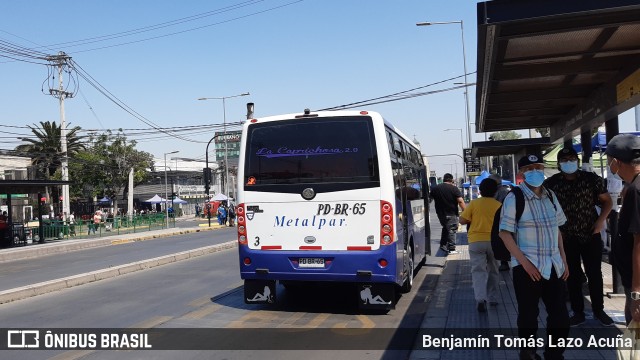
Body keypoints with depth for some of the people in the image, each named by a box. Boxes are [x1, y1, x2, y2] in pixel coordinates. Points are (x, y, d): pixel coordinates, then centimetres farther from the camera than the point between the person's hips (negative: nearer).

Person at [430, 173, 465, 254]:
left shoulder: (435, 188, 3)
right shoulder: (454, 188, -10)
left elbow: (429, 198, 15)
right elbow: (460, 201, -14)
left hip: (440, 213, 4)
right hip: (452, 214, -4)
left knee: (445, 228, 22)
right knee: (452, 230, 3)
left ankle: (443, 245, 16)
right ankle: (451, 249, 2)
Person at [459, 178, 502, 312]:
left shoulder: (474, 203, -2)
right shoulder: (498, 205, 2)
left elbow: (462, 220, -2)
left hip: (476, 241, -2)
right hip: (494, 241, 2)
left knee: (478, 270, -4)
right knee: (493, 270, 18)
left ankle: (480, 298, -22)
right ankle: (493, 298, 26)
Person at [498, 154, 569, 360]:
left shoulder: (550, 196, 10)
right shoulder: (514, 198, -9)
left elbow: (556, 229, 17)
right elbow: (505, 234, -12)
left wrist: (564, 260, 11)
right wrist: (525, 262, -17)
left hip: (553, 266, 6)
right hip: (527, 267, -5)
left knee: (560, 317, 8)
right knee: (528, 316, 6)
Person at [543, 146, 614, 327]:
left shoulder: (591, 179, -3)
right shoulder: (550, 183, -5)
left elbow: (607, 200, 5)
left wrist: (601, 220, -9)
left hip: (591, 235, 0)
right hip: (566, 237, 0)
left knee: (594, 273, 8)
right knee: (572, 275, 8)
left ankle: (598, 310, 25)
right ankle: (578, 312, 20)